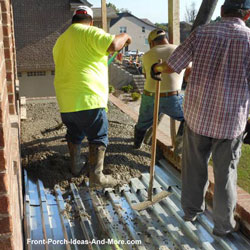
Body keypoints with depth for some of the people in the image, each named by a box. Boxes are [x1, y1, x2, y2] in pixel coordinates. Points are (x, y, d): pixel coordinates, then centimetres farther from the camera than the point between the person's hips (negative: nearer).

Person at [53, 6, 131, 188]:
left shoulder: (60, 41, 20)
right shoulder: (89, 33, -6)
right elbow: (113, 45, -20)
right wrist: (125, 36, 0)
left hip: (66, 101, 8)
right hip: (88, 98, -7)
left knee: (74, 134, 23)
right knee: (98, 137, 1)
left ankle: (76, 166, 35)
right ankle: (96, 176, 0)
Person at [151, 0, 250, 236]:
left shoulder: (202, 32, -4)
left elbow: (172, 66, 1)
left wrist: (157, 68, 22)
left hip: (197, 114, 2)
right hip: (231, 120, -1)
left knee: (194, 166, 19)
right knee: (225, 172, 13)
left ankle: (191, 209, 37)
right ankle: (223, 224, 27)